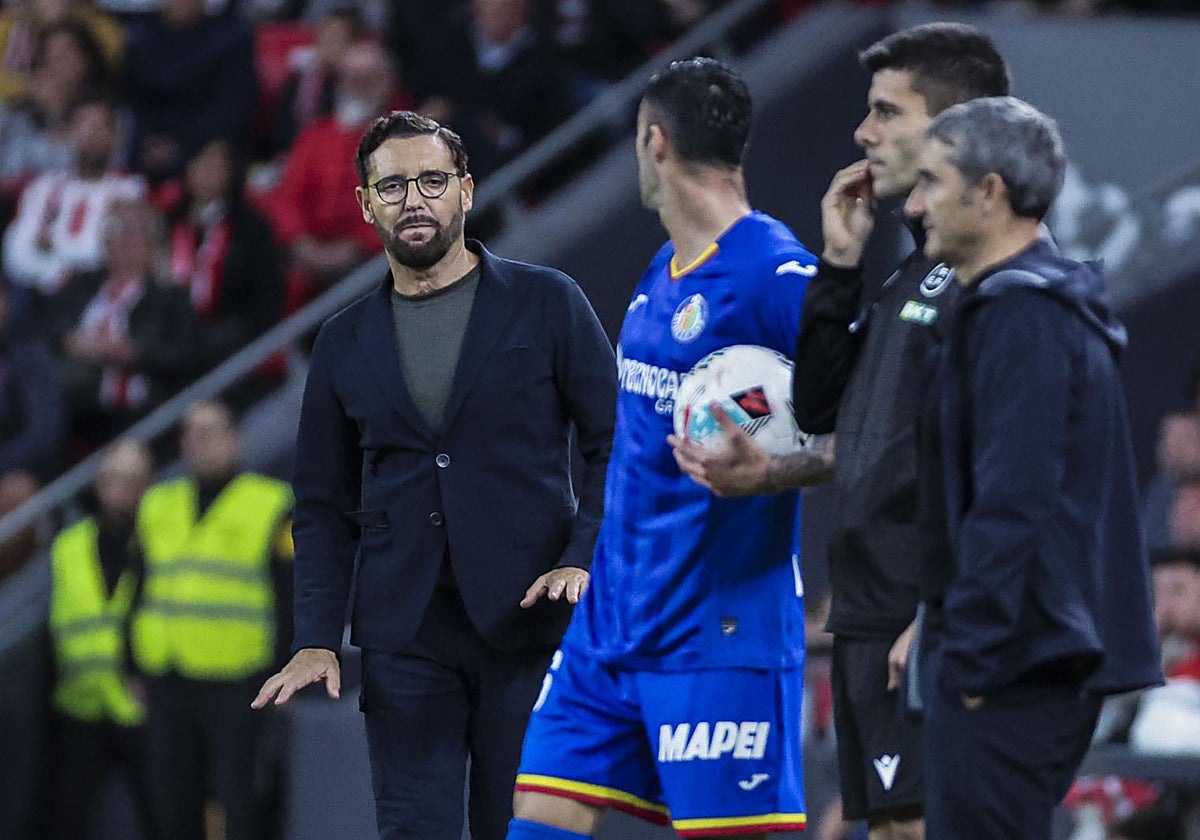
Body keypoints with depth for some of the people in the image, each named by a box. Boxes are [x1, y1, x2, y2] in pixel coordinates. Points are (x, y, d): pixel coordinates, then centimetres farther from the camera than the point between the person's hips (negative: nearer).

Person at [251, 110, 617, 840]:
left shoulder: (546, 305, 4)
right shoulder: (347, 344, 12)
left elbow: (615, 444, 3)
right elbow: (325, 507, 14)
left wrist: (584, 560, -12)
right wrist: (317, 638, 2)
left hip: (526, 622, -2)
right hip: (405, 636, 2)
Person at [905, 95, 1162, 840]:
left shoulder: (1022, 317, -15)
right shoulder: (1050, 302, 18)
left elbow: (1010, 505, -22)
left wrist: (969, 659, -20)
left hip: (1013, 664, -10)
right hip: (1057, 653, 10)